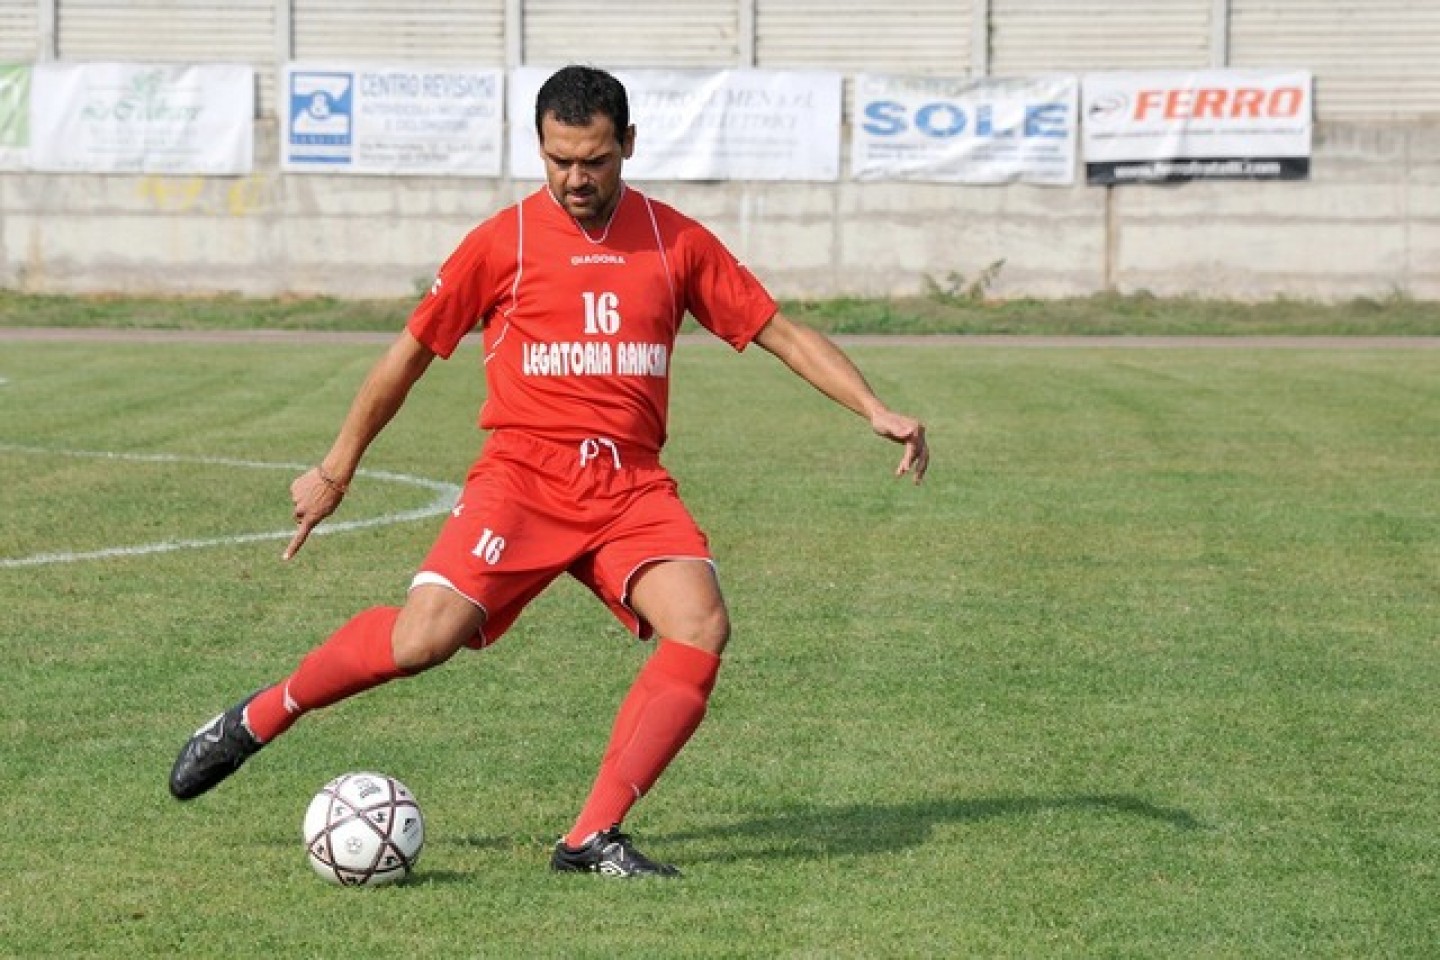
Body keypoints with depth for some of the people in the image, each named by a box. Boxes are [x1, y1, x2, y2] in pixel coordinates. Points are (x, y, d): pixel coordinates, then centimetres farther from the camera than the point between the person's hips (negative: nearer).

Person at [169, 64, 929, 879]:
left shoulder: (676, 242, 8)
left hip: (634, 487, 3)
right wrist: (336, 471, 16)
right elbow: (411, 353, 12)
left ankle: (594, 838, -19)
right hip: (524, 474, -2)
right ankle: (259, 719, 3)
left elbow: (782, 333, 12)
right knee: (426, 636, -22)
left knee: (702, 628, -23)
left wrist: (876, 411, 0)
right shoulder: (502, 243, 2)